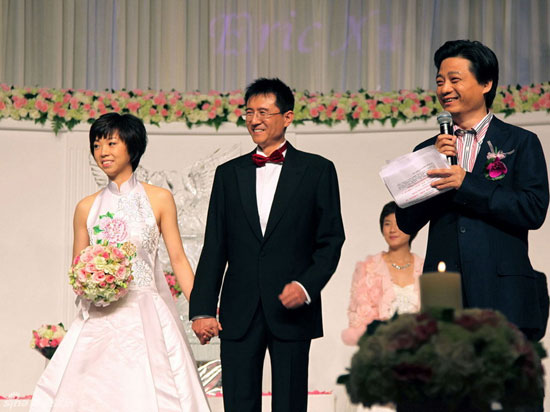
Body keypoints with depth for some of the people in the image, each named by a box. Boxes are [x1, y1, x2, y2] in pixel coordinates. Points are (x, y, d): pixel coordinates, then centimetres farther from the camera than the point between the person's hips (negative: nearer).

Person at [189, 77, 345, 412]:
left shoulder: (317, 170, 4)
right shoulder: (229, 173, 12)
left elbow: (331, 240, 2)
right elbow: (215, 247, 10)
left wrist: (307, 286, -14)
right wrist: (202, 309, 2)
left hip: (291, 309, -2)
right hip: (239, 313, 2)